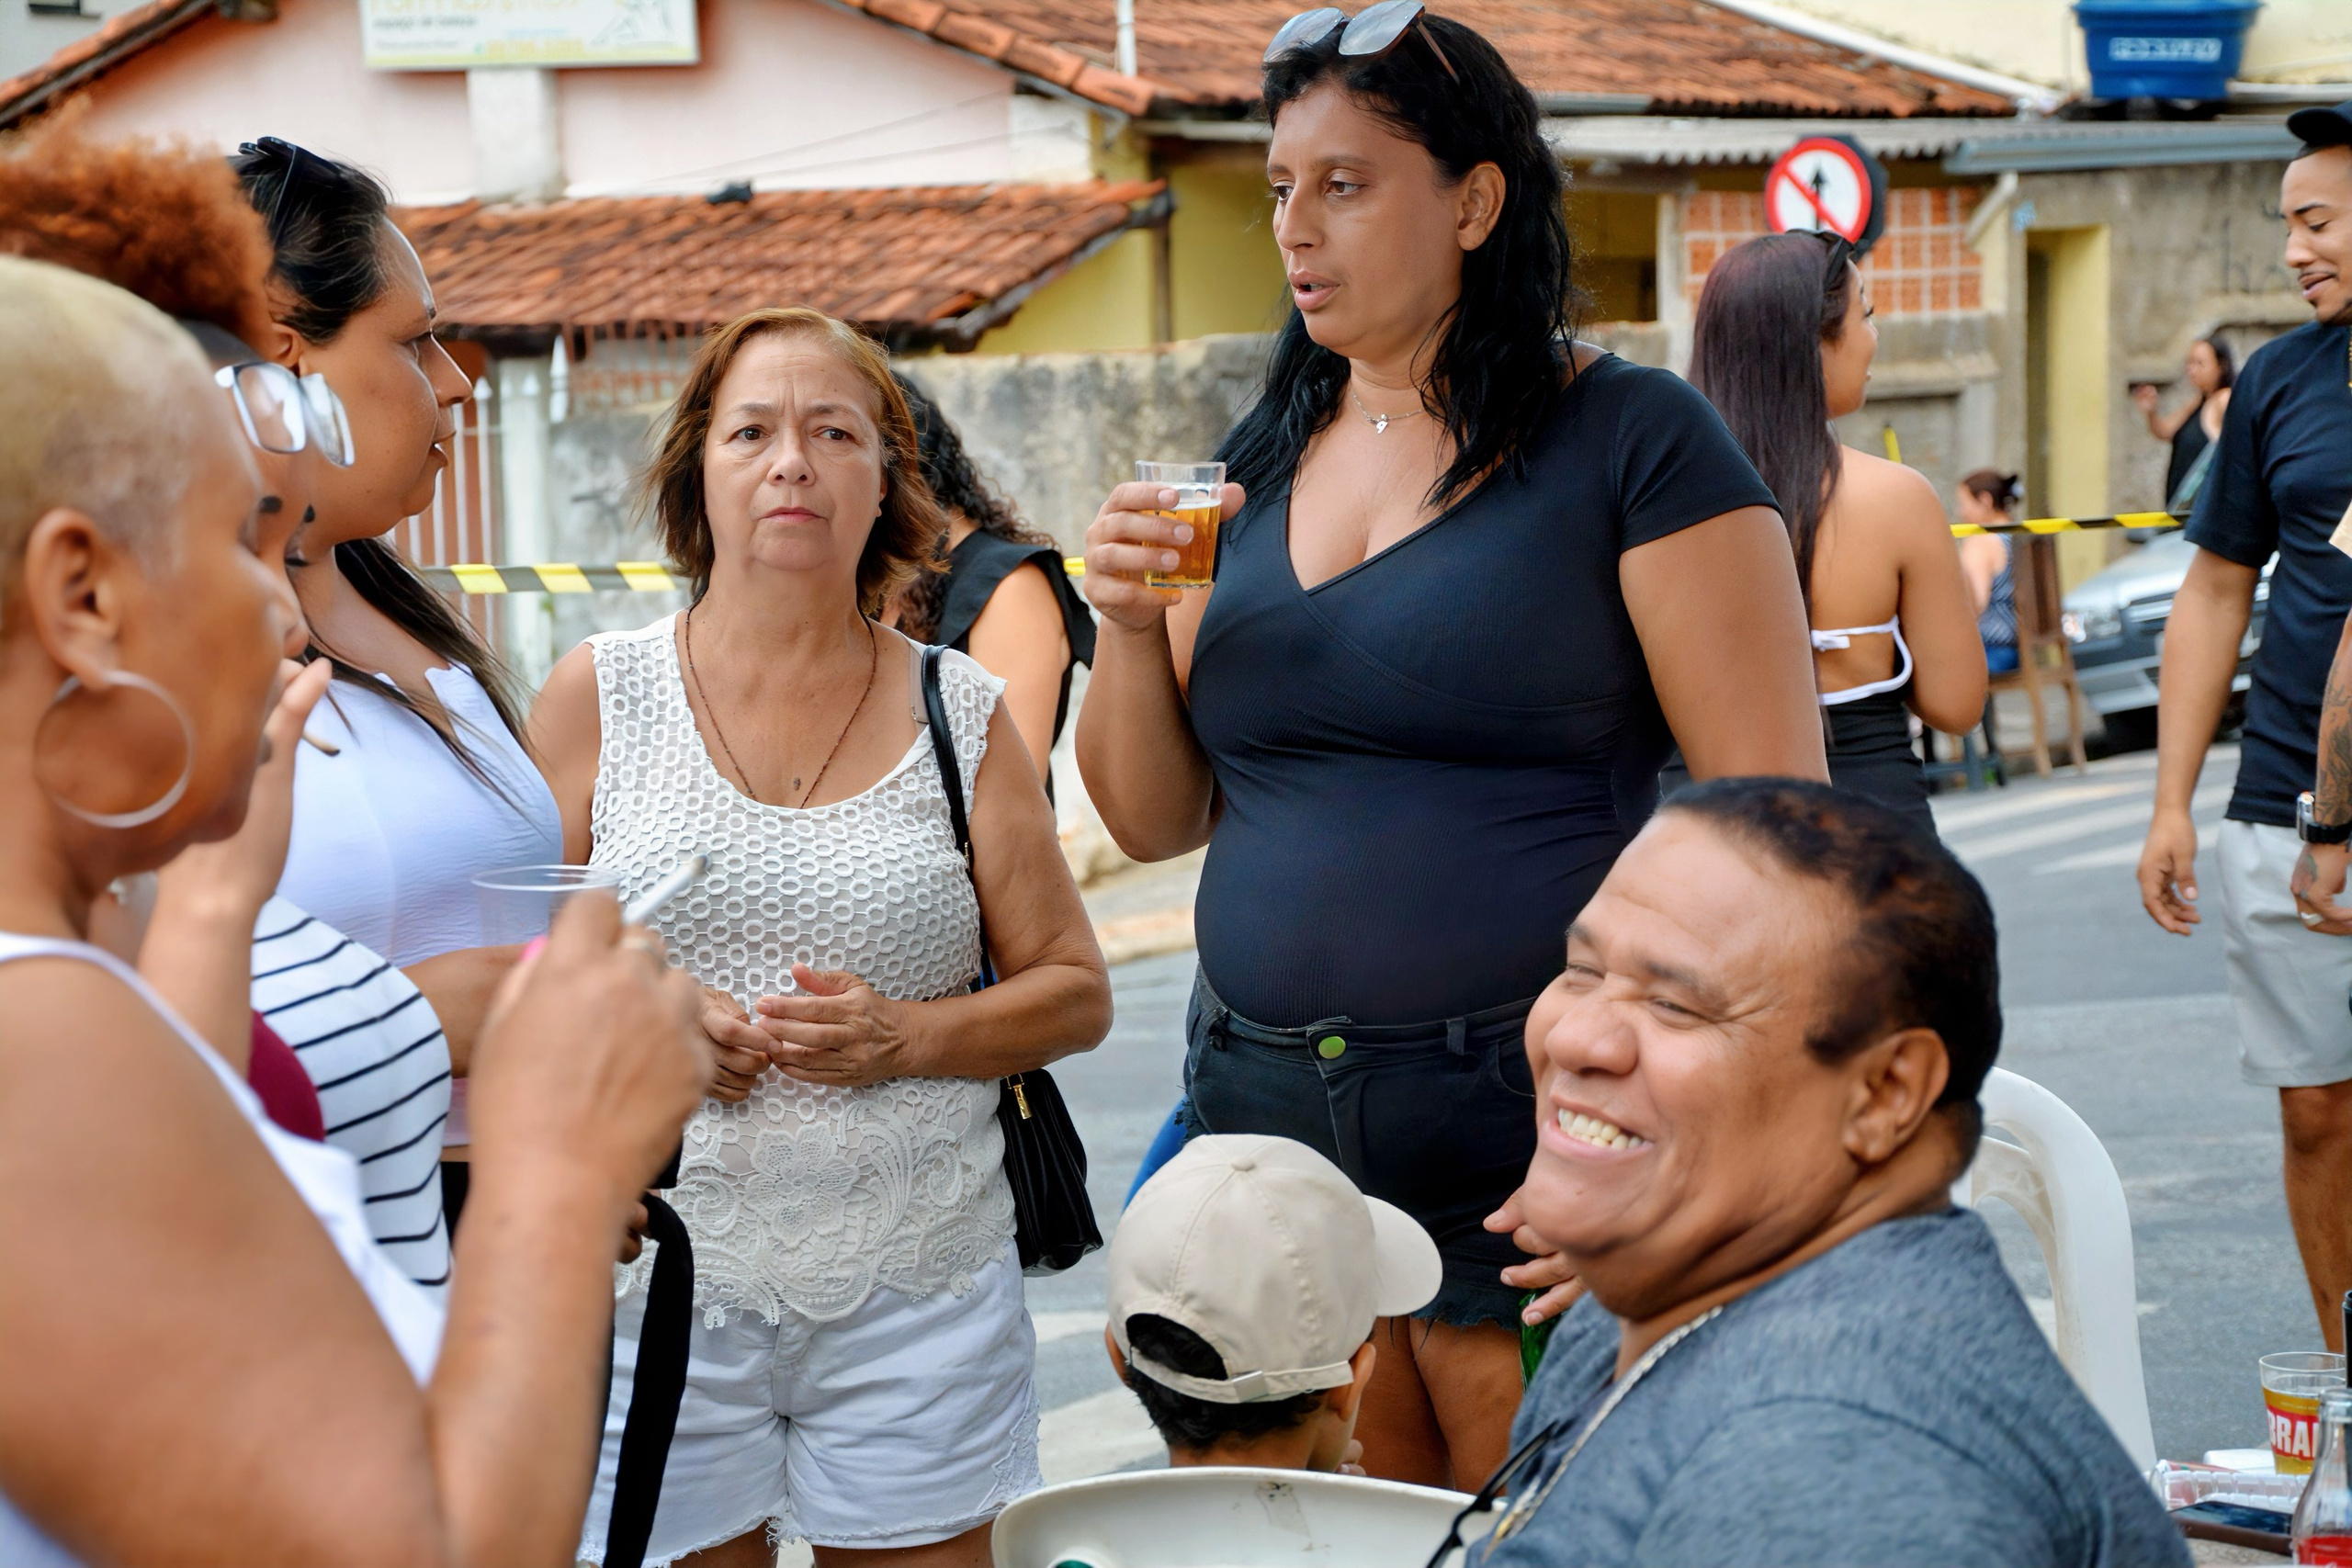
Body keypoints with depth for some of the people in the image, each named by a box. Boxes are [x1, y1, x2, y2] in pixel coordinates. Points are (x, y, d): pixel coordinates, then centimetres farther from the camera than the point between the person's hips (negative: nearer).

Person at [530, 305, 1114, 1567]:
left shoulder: (959, 715, 5)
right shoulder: (598, 695, 4)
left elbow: (1075, 991, 7)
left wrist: (908, 1036, -10)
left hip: (914, 1290, 1)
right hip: (661, 1280, -1)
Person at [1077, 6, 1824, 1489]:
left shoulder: (1631, 439, -5)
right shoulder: (1262, 460, 13)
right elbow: (1156, 822, 15)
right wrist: (1134, 627, -3)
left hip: (1527, 1129, -5)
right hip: (1262, 1109, 5)